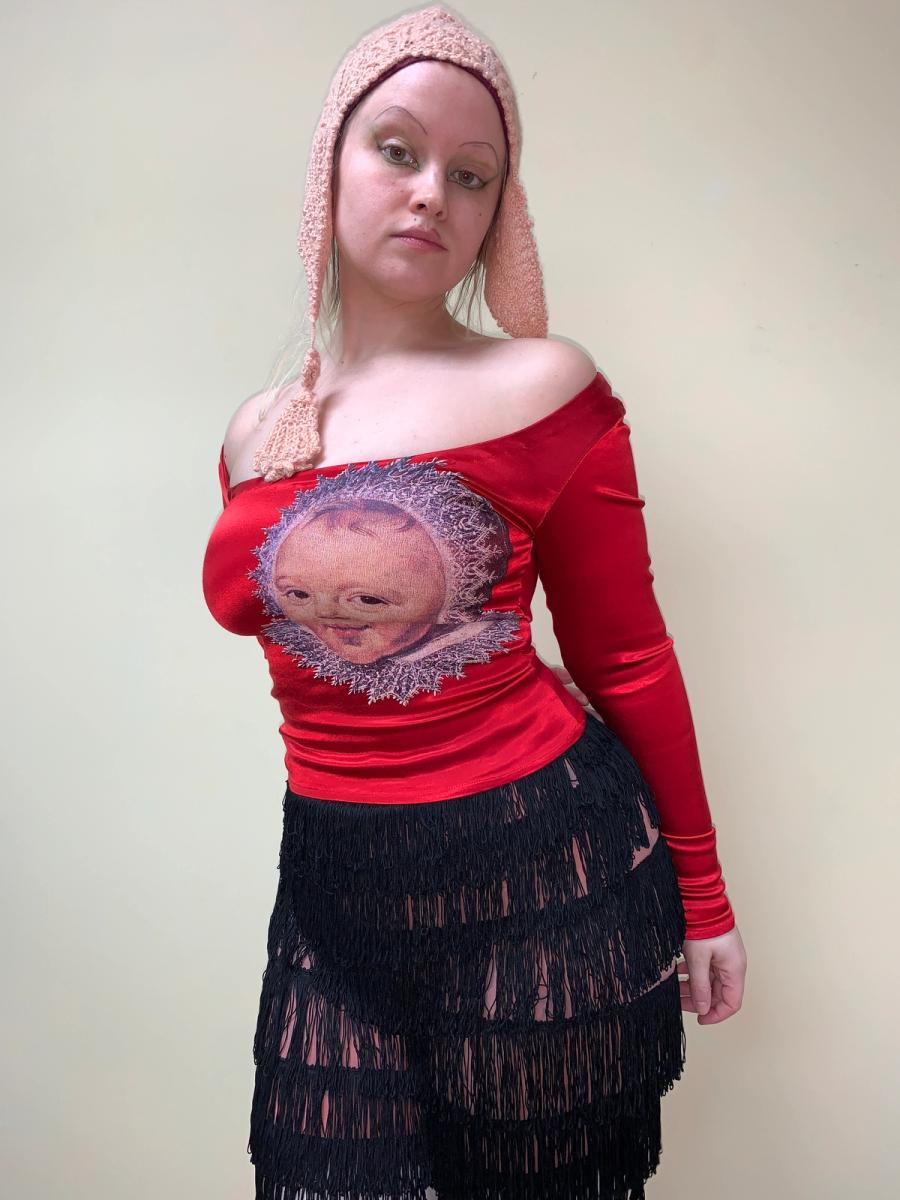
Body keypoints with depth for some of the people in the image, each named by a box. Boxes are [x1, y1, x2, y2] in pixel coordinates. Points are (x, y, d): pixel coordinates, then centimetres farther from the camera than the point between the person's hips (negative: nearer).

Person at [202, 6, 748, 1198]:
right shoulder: (255, 433, 6)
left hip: (541, 874, -3)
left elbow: (626, 660, -5)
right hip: (335, 894, 4)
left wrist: (701, 895, 2)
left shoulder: (543, 387, -8)